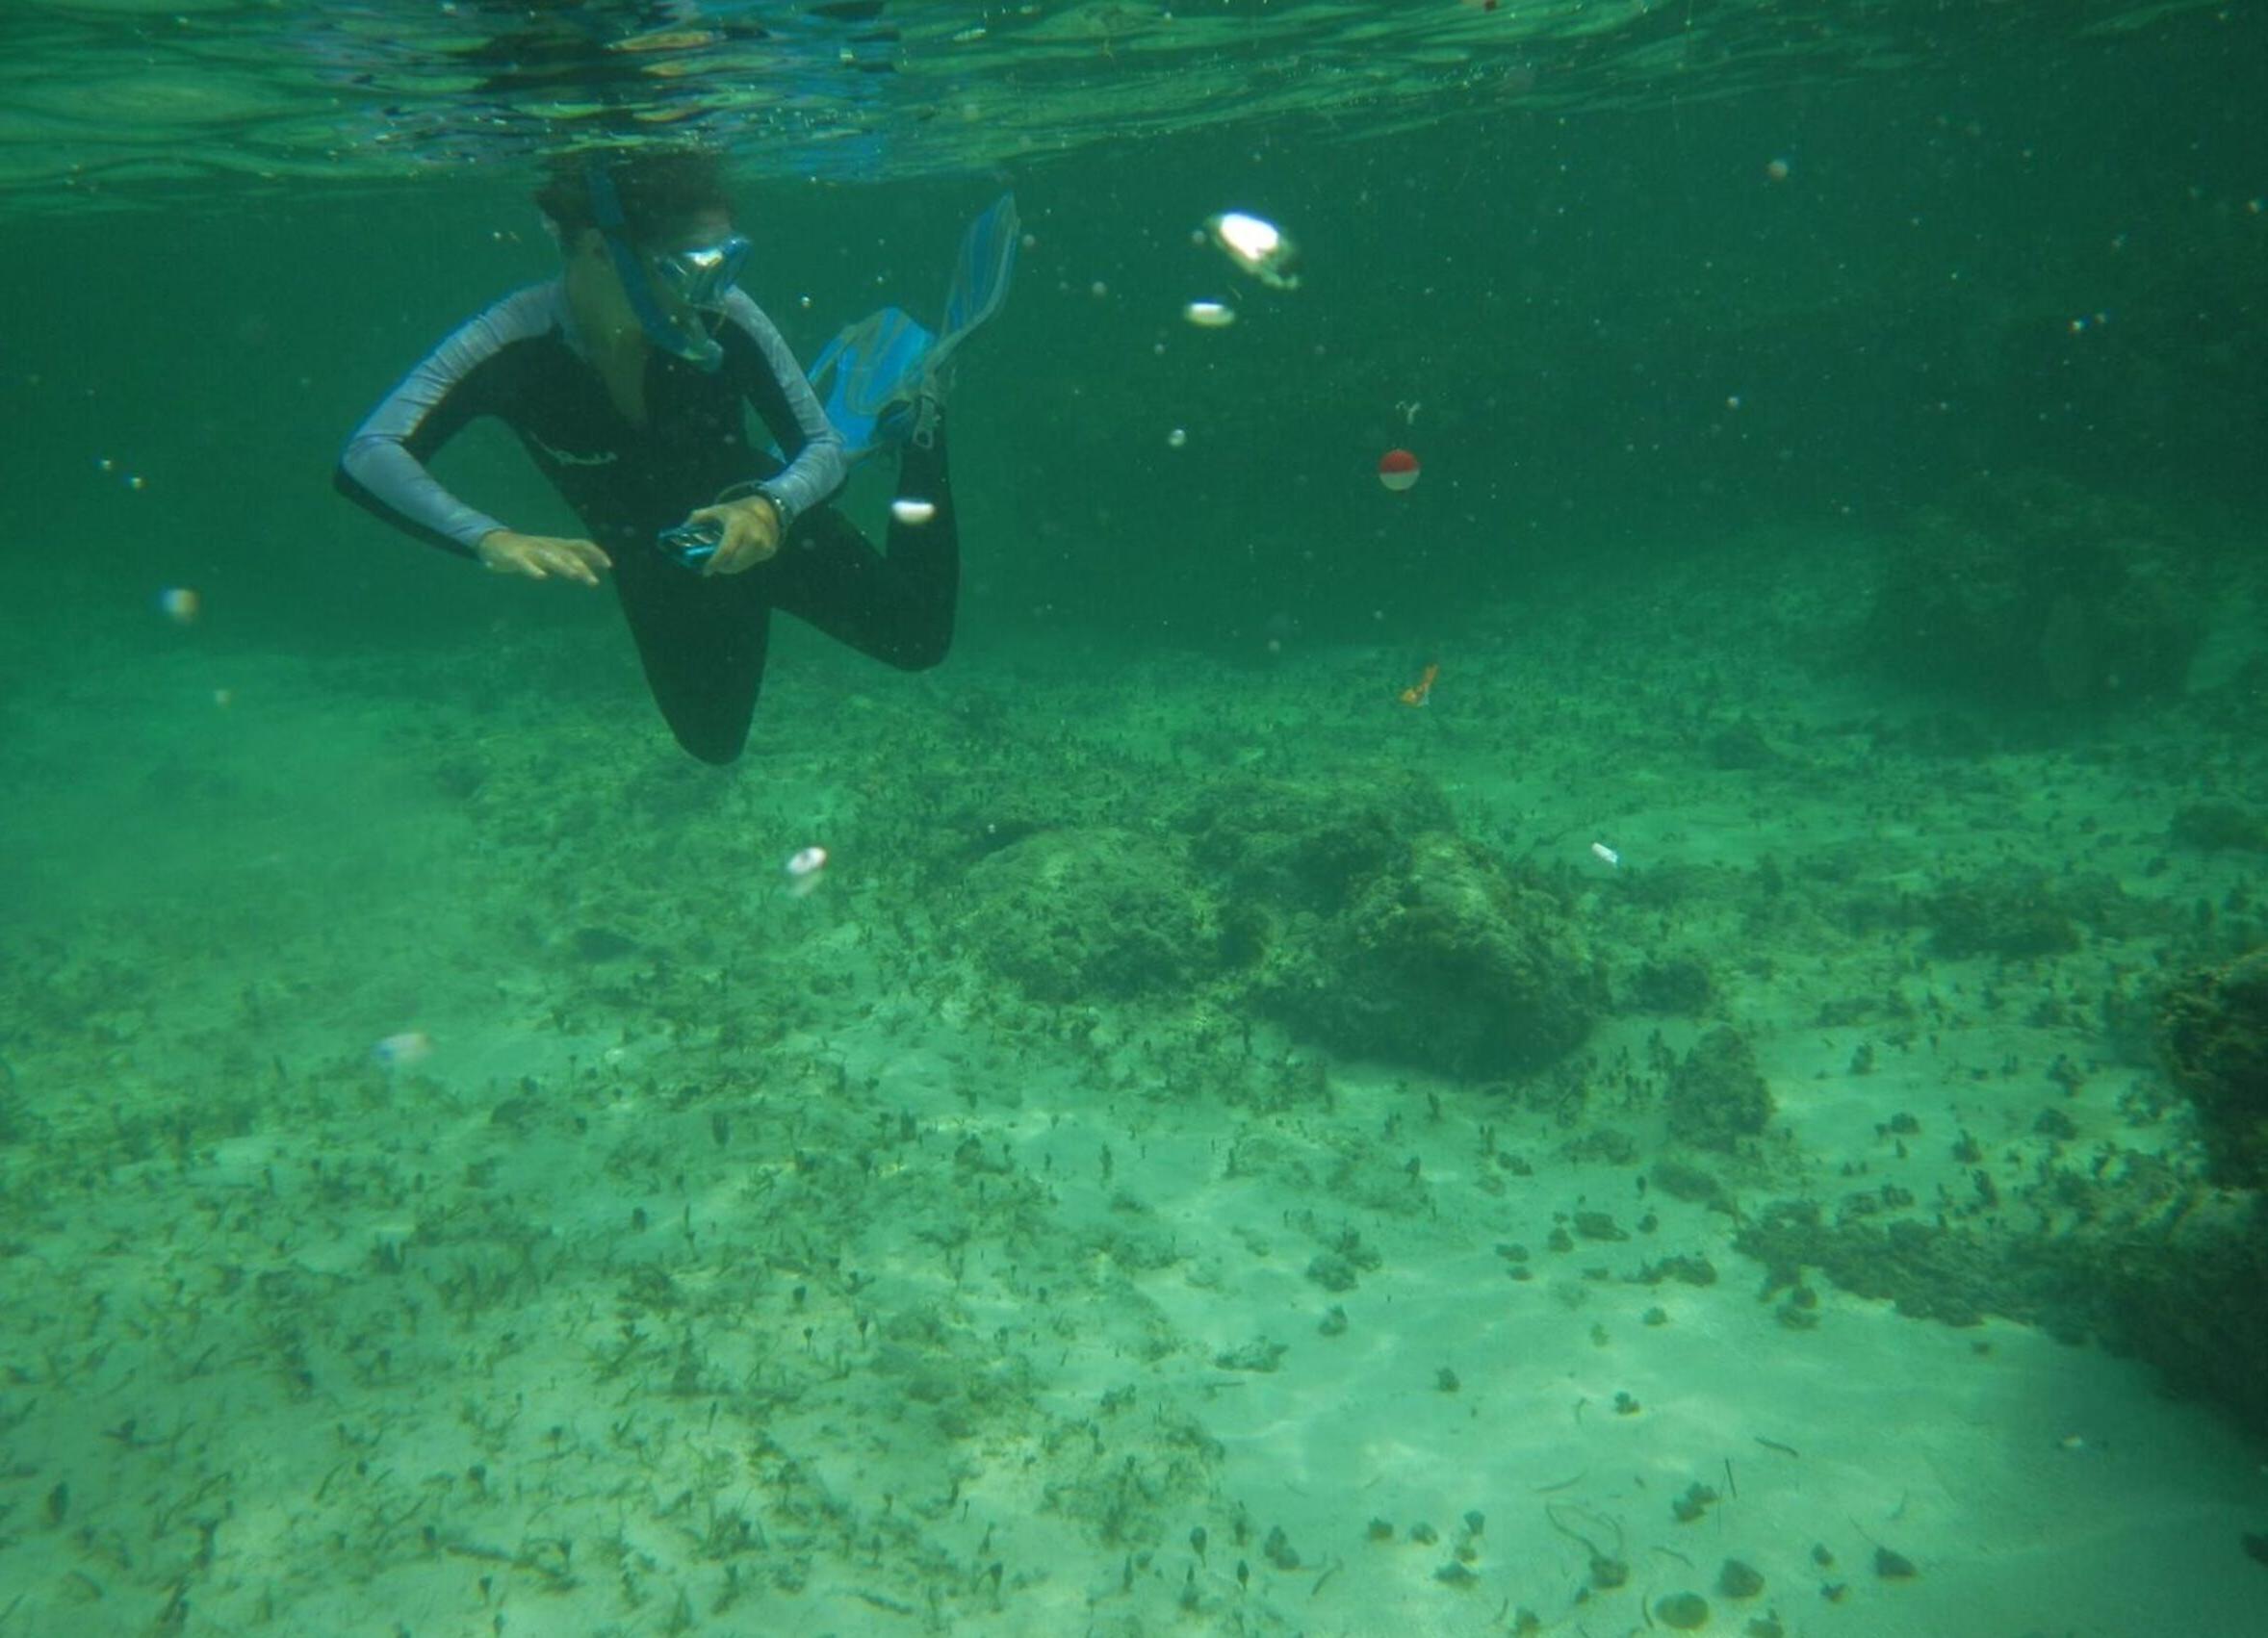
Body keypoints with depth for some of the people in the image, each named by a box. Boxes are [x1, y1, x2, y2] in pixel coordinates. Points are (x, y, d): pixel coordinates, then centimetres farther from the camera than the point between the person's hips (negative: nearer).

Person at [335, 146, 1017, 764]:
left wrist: (773, 505, -47)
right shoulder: (514, 344, -33)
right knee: (711, 739, 28)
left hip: (764, 523, -1)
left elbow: (825, 447, -25)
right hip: (663, 573, 2)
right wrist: (492, 540, -58)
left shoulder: (725, 319, -32)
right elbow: (367, 458, -42)